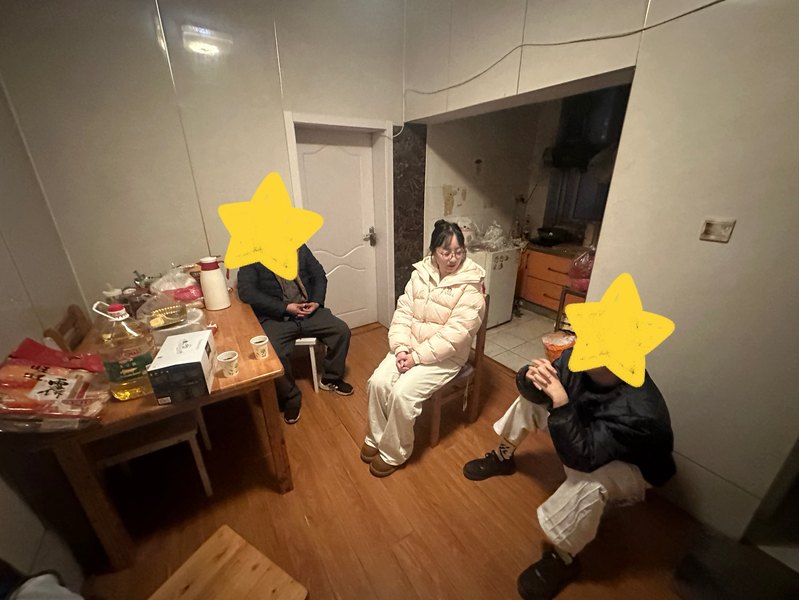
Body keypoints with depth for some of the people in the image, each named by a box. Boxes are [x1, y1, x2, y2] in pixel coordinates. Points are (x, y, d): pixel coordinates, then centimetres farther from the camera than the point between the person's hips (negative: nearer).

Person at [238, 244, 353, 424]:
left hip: (309, 311, 4)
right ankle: (291, 398, 1)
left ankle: (331, 378, 11)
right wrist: (285, 307, -20)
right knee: (273, 355, -29)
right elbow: (246, 292, -14)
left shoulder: (299, 247, 8)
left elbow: (319, 275, 11)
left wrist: (317, 301, -7)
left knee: (342, 330, -13)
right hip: (276, 318, -3)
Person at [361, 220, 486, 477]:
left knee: (403, 393, -21)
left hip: (446, 356, -5)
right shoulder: (421, 273, 0)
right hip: (411, 347, 5)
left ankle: (393, 453, 7)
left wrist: (417, 356, -21)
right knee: (378, 382, -12)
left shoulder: (470, 287, -16)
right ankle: (376, 437, 15)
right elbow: (403, 312, -1)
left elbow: (454, 335, -22)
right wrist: (401, 348, -15)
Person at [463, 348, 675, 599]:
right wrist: (532, 377, -38)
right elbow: (531, 389, -15)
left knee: (588, 480, -38)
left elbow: (582, 457, -41)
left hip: (630, 467, -6)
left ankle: (562, 560, -7)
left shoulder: (639, 410, -40)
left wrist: (560, 400, -46)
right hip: (586, 432, 6)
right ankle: (502, 459, 24)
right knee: (530, 396, 0)